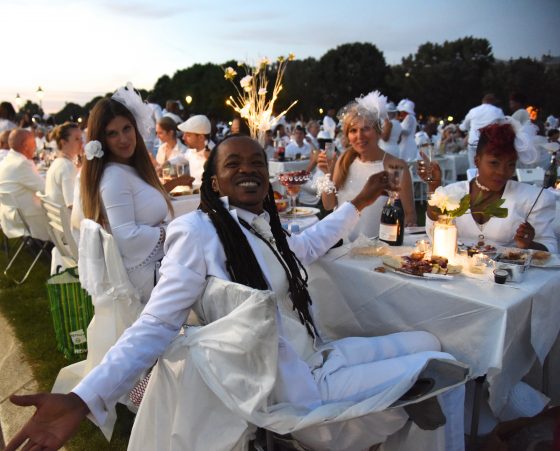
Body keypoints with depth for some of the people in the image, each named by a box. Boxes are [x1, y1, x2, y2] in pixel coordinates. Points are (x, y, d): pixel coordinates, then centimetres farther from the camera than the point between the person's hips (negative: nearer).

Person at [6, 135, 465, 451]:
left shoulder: (261, 226, 4)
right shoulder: (199, 232, -19)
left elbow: (305, 247, 24)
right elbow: (157, 325, -22)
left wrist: (358, 203, 29)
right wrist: (85, 399, -35)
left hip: (312, 360, 9)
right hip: (297, 389, -9)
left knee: (428, 342, 21)